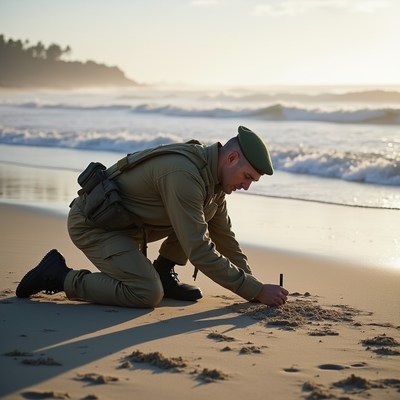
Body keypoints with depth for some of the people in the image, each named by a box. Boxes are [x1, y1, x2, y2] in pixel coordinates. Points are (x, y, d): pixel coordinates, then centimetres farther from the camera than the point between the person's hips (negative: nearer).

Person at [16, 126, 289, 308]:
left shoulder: (213, 176, 0)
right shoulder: (184, 175, -31)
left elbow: (225, 238, 11)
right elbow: (199, 251, -31)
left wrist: (255, 288, 5)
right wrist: (257, 291, -26)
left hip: (127, 221, 10)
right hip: (93, 223, -10)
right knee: (147, 294, -25)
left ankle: (164, 274, 9)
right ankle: (59, 277, -8)